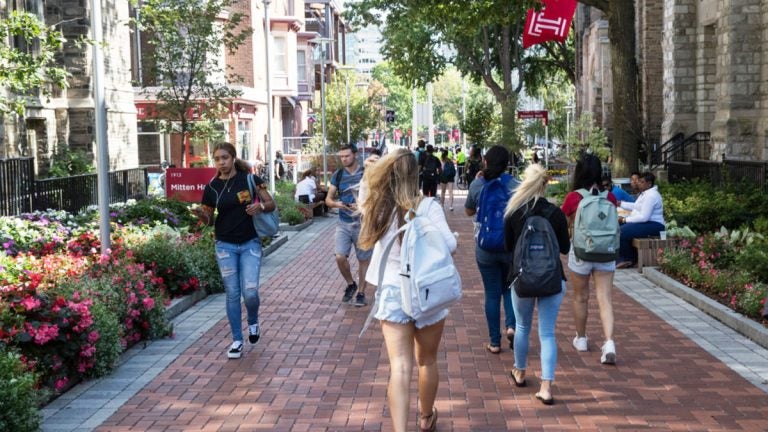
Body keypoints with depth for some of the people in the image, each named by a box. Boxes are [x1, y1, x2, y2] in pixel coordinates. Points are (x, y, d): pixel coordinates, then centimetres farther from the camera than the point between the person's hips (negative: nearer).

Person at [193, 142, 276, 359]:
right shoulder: (212, 187, 1)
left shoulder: (250, 179, -4)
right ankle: (237, 340, 15)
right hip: (225, 246, 2)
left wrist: (260, 206, -21)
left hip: (250, 244, -1)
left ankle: (253, 322, 24)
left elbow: (271, 204, 1)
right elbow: (209, 220, 8)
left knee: (250, 292, -10)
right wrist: (201, 214, -15)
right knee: (232, 294, 3)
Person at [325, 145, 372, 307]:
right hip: (344, 223, 2)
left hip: (362, 223, -2)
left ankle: (361, 292, 19)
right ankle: (351, 284, 17)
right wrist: (336, 204, -15)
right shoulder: (338, 175, 4)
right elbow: (328, 199, 7)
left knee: (363, 259, 5)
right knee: (340, 257, -9)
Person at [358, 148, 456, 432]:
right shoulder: (427, 207, -14)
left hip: (391, 293, 1)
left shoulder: (377, 208, -3)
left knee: (400, 368, -2)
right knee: (427, 361, 20)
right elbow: (450, 245, -17)